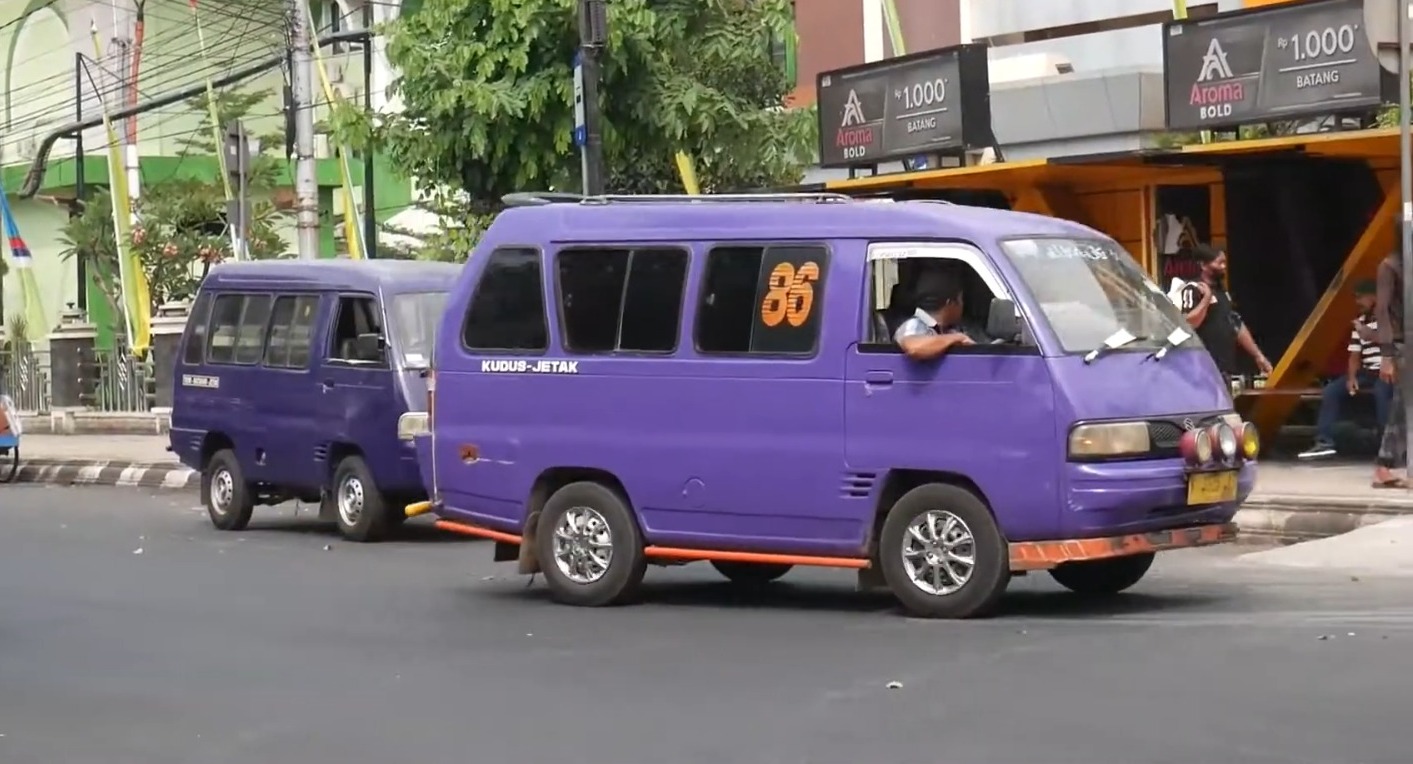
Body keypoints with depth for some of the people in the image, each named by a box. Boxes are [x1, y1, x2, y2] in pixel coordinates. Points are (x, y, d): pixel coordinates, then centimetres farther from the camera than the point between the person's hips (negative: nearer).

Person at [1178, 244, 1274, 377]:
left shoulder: (1223, 292, 20)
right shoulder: (1193, 290, -8)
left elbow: (1238, 326, 25)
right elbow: (1187, 324, -21)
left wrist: (1258, 355, 22)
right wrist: (1206, 298, -18)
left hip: (1228, 368, 9)